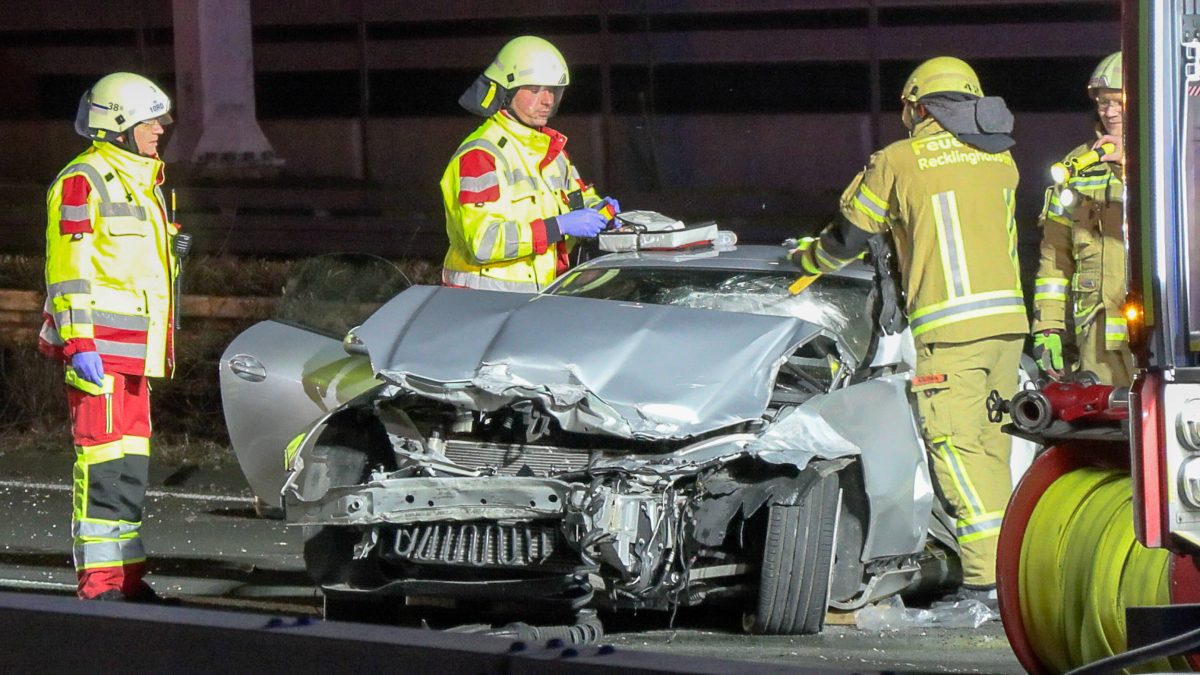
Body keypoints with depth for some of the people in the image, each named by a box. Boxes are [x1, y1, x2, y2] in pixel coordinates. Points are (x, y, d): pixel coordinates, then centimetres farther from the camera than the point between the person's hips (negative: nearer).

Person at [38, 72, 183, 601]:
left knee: (131, 461, 11)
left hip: (134, 350, 10)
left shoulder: (142, 182, 21)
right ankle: (99, 583, -12)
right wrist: (79, 343, -21)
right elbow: (68, 268, -15)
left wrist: (161, 348, 25)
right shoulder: (83, 181, -9)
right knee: (104, 458, -12)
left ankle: (127, 577, 15)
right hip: (98, 346, -10)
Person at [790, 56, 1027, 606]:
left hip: (948, 325, -6)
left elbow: (848, 235, 11)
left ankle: (989, 575, -19)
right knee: (991, 442, 14)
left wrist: (806, 257, 32)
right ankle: (1001, 560, 15)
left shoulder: (898, 163, 0)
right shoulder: (999, 159, 14)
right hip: (1008, 317, 6)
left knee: (955, 445, -9)